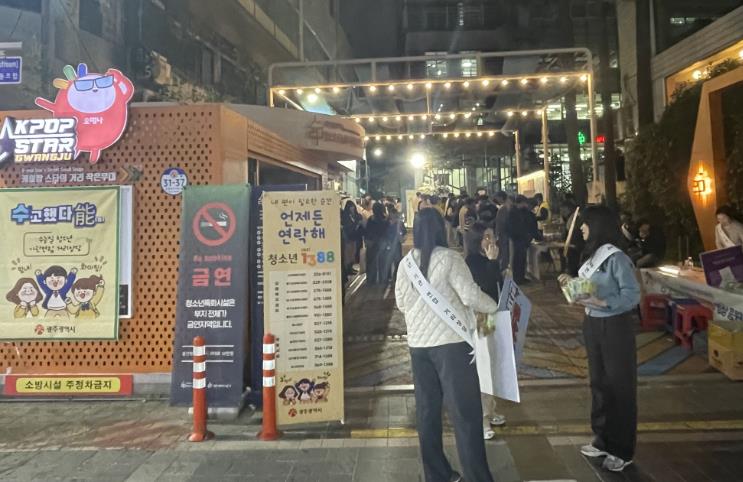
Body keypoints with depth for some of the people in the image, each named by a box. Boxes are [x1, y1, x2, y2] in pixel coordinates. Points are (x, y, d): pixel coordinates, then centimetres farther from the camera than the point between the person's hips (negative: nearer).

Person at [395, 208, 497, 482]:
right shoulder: (449, 258, -11)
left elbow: (401, 303, 10)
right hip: (451, 341, -5)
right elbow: (470, 296, -14)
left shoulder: (405, 263, 4)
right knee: (464, 411, 2)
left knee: (427, 410, 14)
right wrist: (495, 307, 2)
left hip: (418, 342, 5)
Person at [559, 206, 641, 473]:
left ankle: (622, 450, 20)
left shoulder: (616, 258, -18)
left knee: (619, 385, 6)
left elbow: (633, 295, -19)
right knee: (599, 382, 17)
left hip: (615, 326, -8)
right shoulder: (591, 255, 6)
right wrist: (572, 283, -2)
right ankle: (603, 440, 32)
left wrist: (602, 303, -29)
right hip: (593, 324, 8)